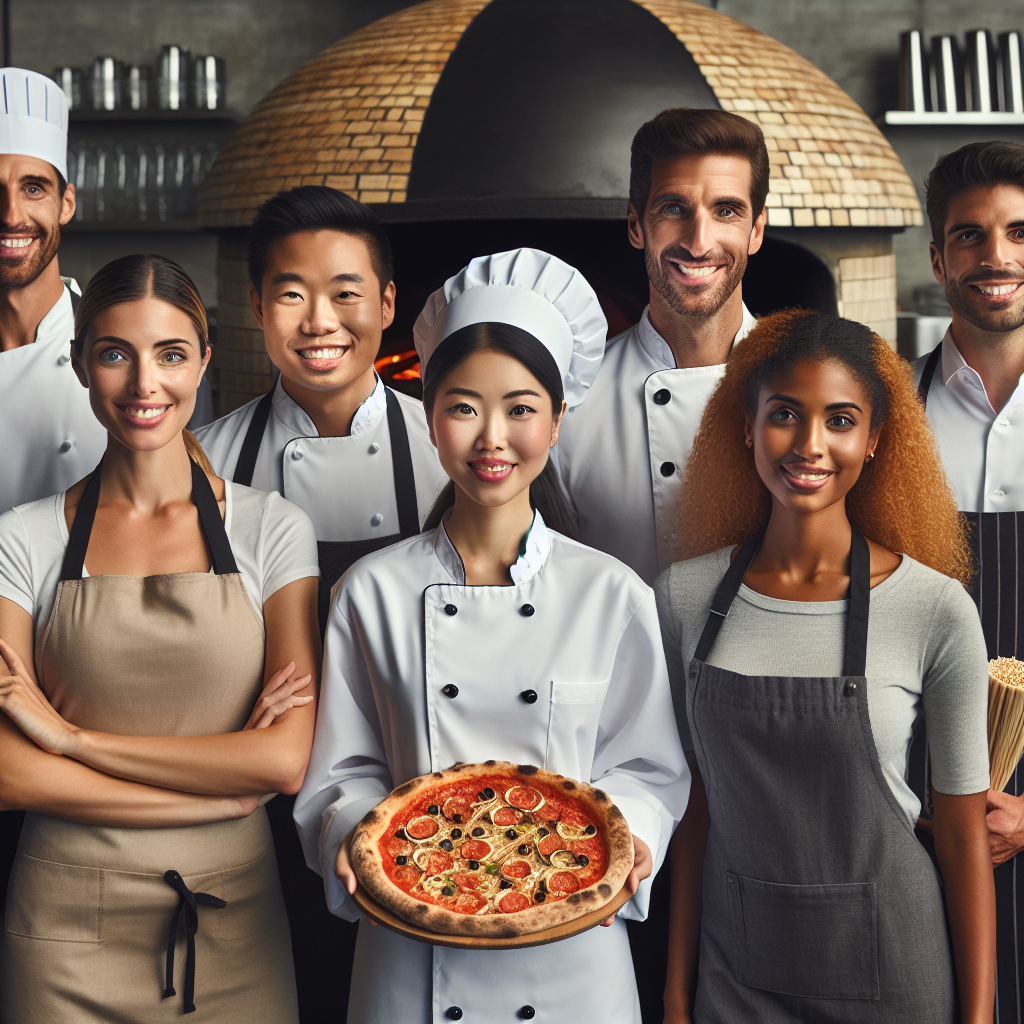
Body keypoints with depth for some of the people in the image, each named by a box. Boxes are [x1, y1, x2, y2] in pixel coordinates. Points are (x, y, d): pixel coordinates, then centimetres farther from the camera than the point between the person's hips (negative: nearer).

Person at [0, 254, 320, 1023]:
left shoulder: (273, 528, -3)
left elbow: (287, 759, -12)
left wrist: (72, 735, -13)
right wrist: (218, 790, -13)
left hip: (233, 913, 0)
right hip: (69, 923, 0)